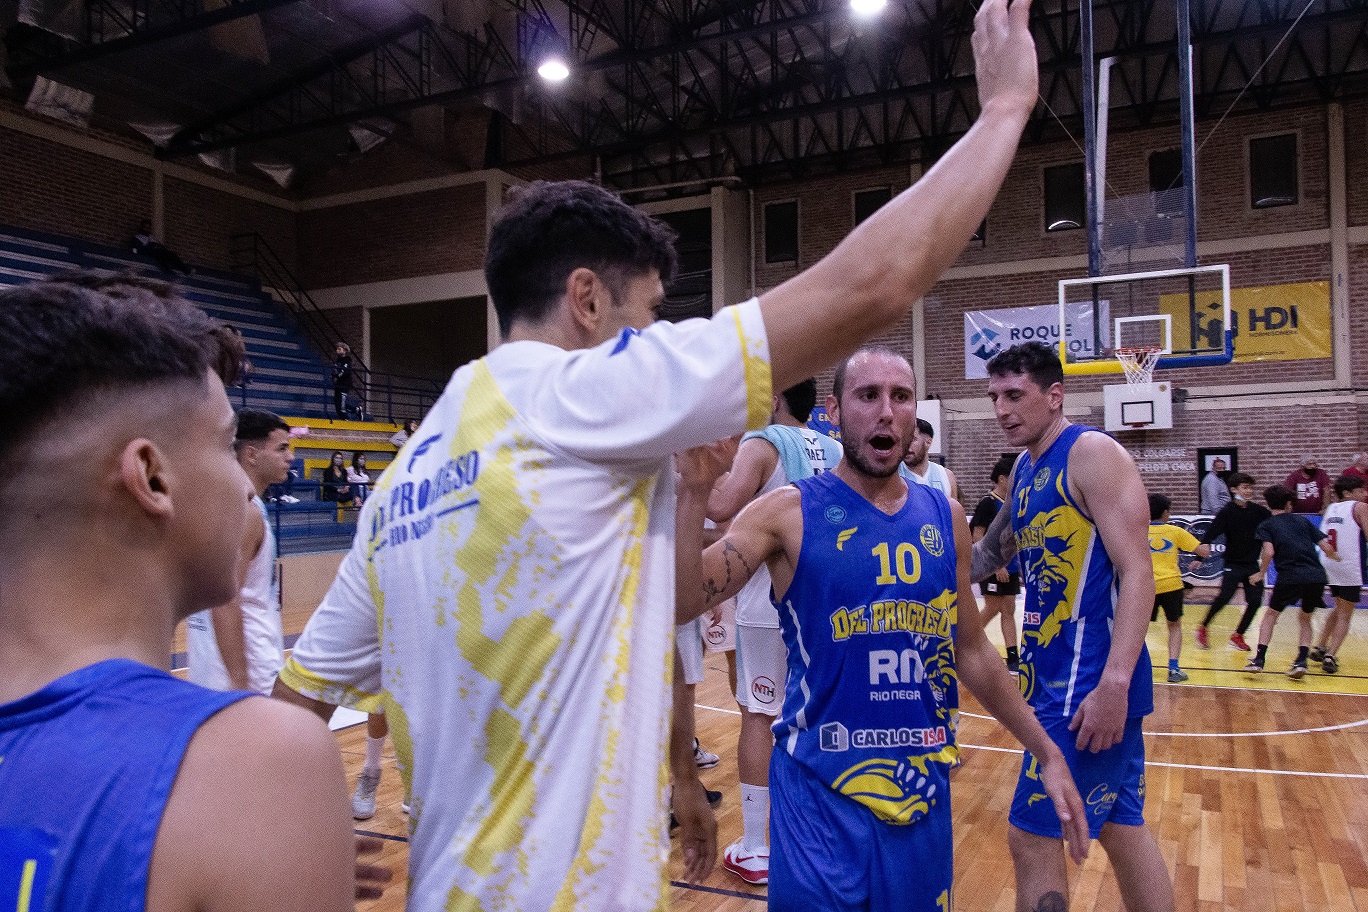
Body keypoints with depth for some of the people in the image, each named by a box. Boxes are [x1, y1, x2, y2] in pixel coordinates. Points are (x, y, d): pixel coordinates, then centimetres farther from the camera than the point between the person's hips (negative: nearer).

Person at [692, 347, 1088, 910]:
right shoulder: (788, 512, -10)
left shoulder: (945, 517, 4)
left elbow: (969, 651, 13)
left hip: (924, 786, 5)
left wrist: (1046, 751, 12)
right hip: (821, 793, -4)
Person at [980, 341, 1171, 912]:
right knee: (1121, 827, 17)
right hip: (1058, 674, 9)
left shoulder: (1092, 453, -12)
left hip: (1090, 682, -9)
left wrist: (1114, 682, -27)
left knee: (1031, 837, -2)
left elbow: (1137, 573, -19)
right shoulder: (1025, 467, 13)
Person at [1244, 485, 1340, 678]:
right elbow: (1327, 548, 12)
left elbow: (1269, 552, -9)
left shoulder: (1266, 526, 8)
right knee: (1305, 618, 23)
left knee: (1271, 615, 14)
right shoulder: (1303, 521, 18)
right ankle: (1301, 661, 9)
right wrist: (1336, 557, 34)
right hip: (1317, 576, 3)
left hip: (1290, 577, -3)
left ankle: (1259, 659, 5)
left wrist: (1261, 573, 6)